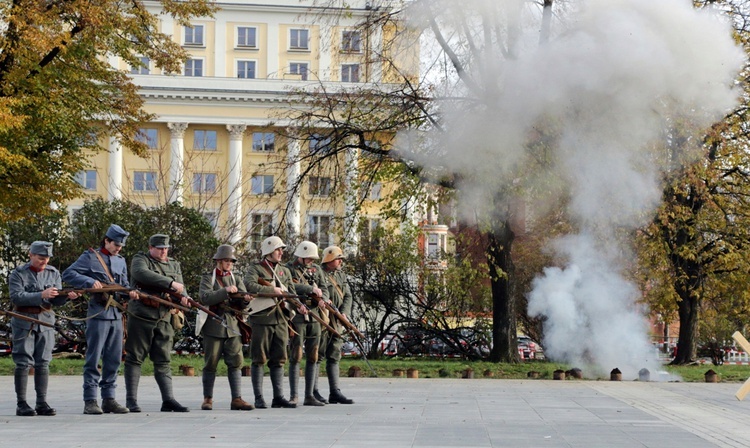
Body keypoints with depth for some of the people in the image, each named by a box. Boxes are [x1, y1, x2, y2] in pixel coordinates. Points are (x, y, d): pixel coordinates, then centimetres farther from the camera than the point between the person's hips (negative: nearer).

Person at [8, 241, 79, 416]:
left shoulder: (53, 273, 8)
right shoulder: (18, 274, -4)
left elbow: (56, 301, 5)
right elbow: (17, 297, -17)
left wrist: (67, 296, -17)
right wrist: (42, 295, -25)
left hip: (46, 322, 4)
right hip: (24, 322, -4)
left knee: (43, 363, 5)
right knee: (23, 363, -4)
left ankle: (42, 403, 8)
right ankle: (22, 404, -1)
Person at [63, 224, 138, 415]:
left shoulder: (121, 261, 17)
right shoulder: (90, 257, -2)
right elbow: (68, 274, -8)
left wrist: (130, 292, -1)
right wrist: (90, 281, -20)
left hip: (116, 314, 6)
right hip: (98, 313, -6)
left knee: (114, 360, 8)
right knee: (93, 358, -4)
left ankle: (109, 399, 14)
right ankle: (90, 401, -2)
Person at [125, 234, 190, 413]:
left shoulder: (174, 265, 18)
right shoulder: (140, 260, 0)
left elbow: (180, 288, 11)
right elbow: (143, 274, -22)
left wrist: (183, 298, -14)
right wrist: (171, 283, -26)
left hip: (164, 318, 5)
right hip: (141, 316, -5)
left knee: (163, 360, 4)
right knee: (135, 357, -1)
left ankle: (168, 399, 2)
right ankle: (131, 400, 2)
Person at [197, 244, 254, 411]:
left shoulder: (236, 279, 15)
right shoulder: (208, 278, 3)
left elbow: (242, 304, 5)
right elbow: (205, 297, -16)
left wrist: (246, 300, -19)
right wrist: (225, 291, -25)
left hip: (232, 327, 4)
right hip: (213, 327, -4)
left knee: (236, 363, -3)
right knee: (211, 364, 1)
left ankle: (237, 399, -4)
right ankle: (208, 399, 10)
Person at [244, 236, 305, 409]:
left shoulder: (285, 271, 18)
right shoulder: (256, 268, 0)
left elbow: (291, 292, 12)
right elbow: (250, 285, -18)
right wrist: (271, 290, -20)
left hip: (281, 320, 6)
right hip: (261, 319, -6)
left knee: (279, 359, 6)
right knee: (259, 359, -2)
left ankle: (278, 397, 10)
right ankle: (259, 398, 2)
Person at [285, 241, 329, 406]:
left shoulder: (316, 269, 14)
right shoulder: (289, 269, -2)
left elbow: (324, 289, 8)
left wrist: (322, 300, -13)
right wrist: (311, 289, -18)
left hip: (314, 317, 5)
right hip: (297, 317, -5)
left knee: (312, 357, 4)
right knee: (296, 357, -6)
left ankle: (309, 396, 8)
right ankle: (293, 396, 0)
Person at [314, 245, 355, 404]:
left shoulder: (341, 275, 15)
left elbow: (347, 296, 9)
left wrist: (344, 313, -6)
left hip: (337, 322, 8)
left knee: (334, 356, 7)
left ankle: (334, 392, 9)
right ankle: (313, 392, 2)